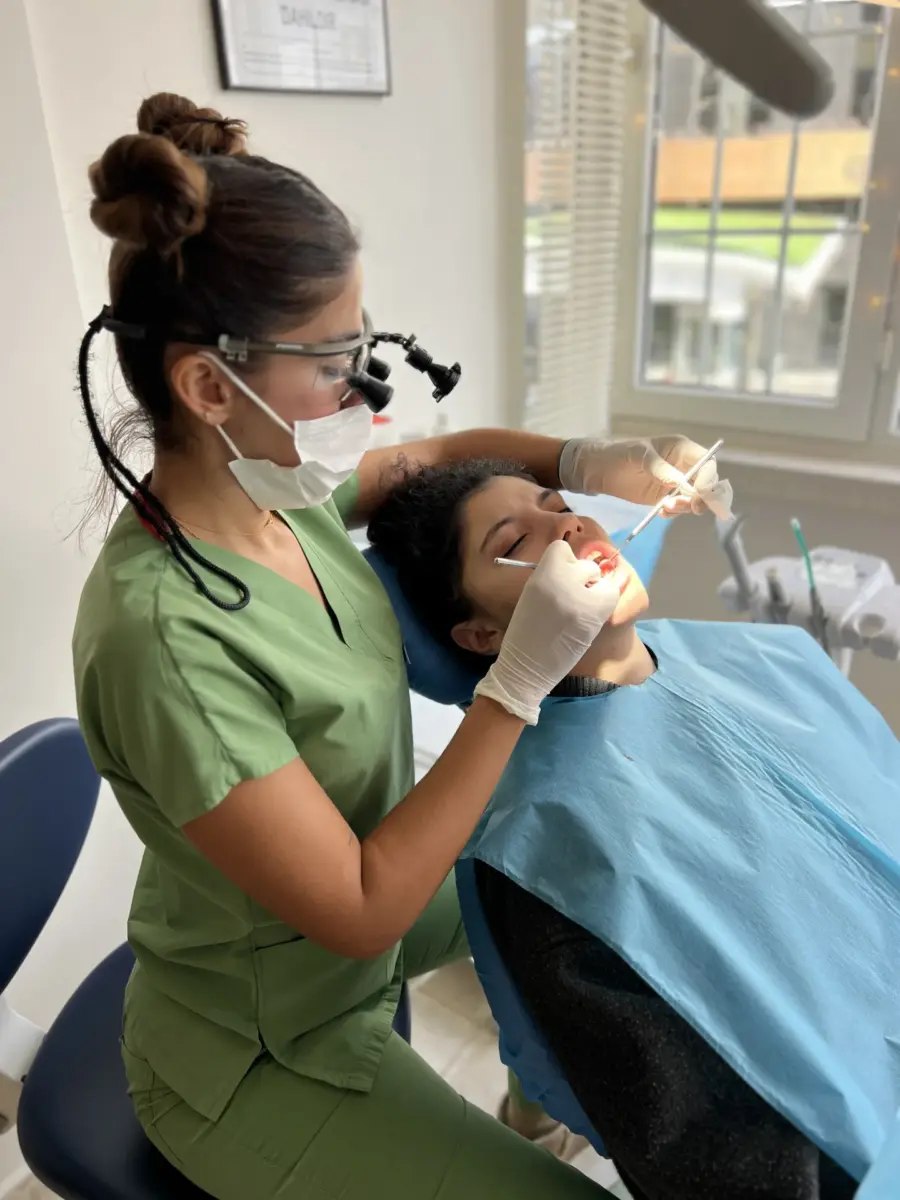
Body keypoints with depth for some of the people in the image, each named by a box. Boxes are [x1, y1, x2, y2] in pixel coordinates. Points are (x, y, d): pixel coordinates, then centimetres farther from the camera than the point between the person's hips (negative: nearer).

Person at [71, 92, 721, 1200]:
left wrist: (581, 461, -12)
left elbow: (440, 455, 6)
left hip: (339, 927, 8)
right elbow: (360, 911, -29)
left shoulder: (268, 486, -13)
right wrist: (521, 679, -31)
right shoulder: (164, 637, -36)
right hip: (263, 1056, -7)